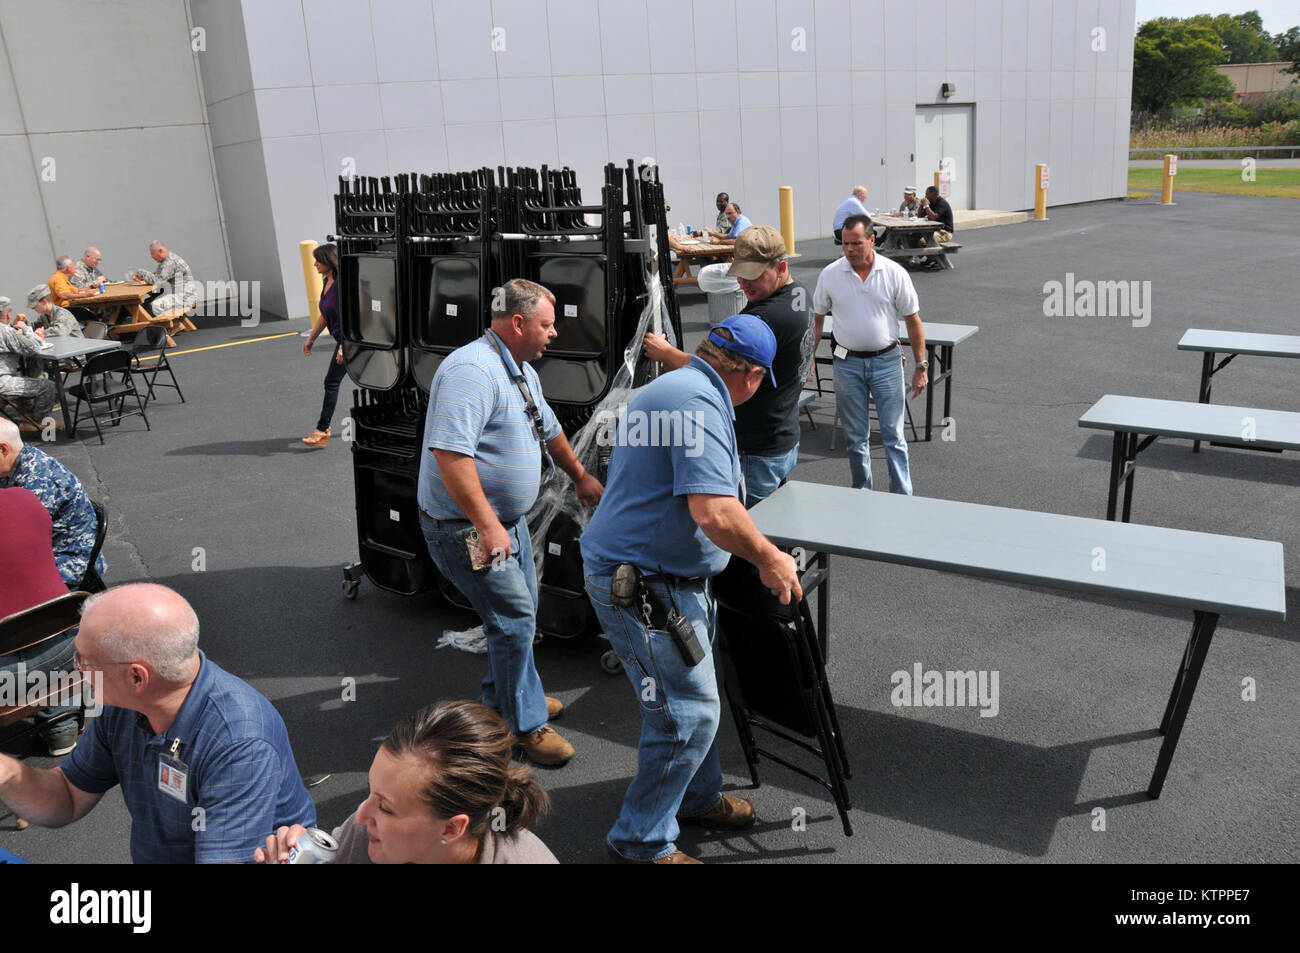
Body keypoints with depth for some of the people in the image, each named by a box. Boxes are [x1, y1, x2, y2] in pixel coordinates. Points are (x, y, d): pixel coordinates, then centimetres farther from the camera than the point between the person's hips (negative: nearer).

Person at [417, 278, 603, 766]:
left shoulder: (523, 373, 10)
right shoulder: (471, 370, -24)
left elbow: (549, 429, 27)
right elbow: (450, 453, -33)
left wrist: (580, 476, 36)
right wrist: (486, 524, -31)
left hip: (508, 518, 10)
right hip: (466, 527, -10)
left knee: (520, 610, 21)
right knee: (515, 619, -5)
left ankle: (501, 696, 41)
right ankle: (527, 723, 12)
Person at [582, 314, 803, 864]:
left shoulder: (679, 387, 15)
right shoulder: (700, 404, -21)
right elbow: (714, 512, -31)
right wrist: (768, 558, -15)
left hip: (671, 580, 11)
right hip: (641, 586, -11)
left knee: (693, 698, 23)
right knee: (688, 714, -3)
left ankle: (699, 798, 41)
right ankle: (641, 842, 13)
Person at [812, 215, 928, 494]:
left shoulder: (895, 273, -4)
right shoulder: (830, 275, -2)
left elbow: (913, 321, 0)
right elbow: (816, 319, 7)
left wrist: (921, 366, -1)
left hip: (887, 361, -1)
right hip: (847, 363, 1)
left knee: (893, 435, 0)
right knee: (855, 437, 9)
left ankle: (903, 499, 7)